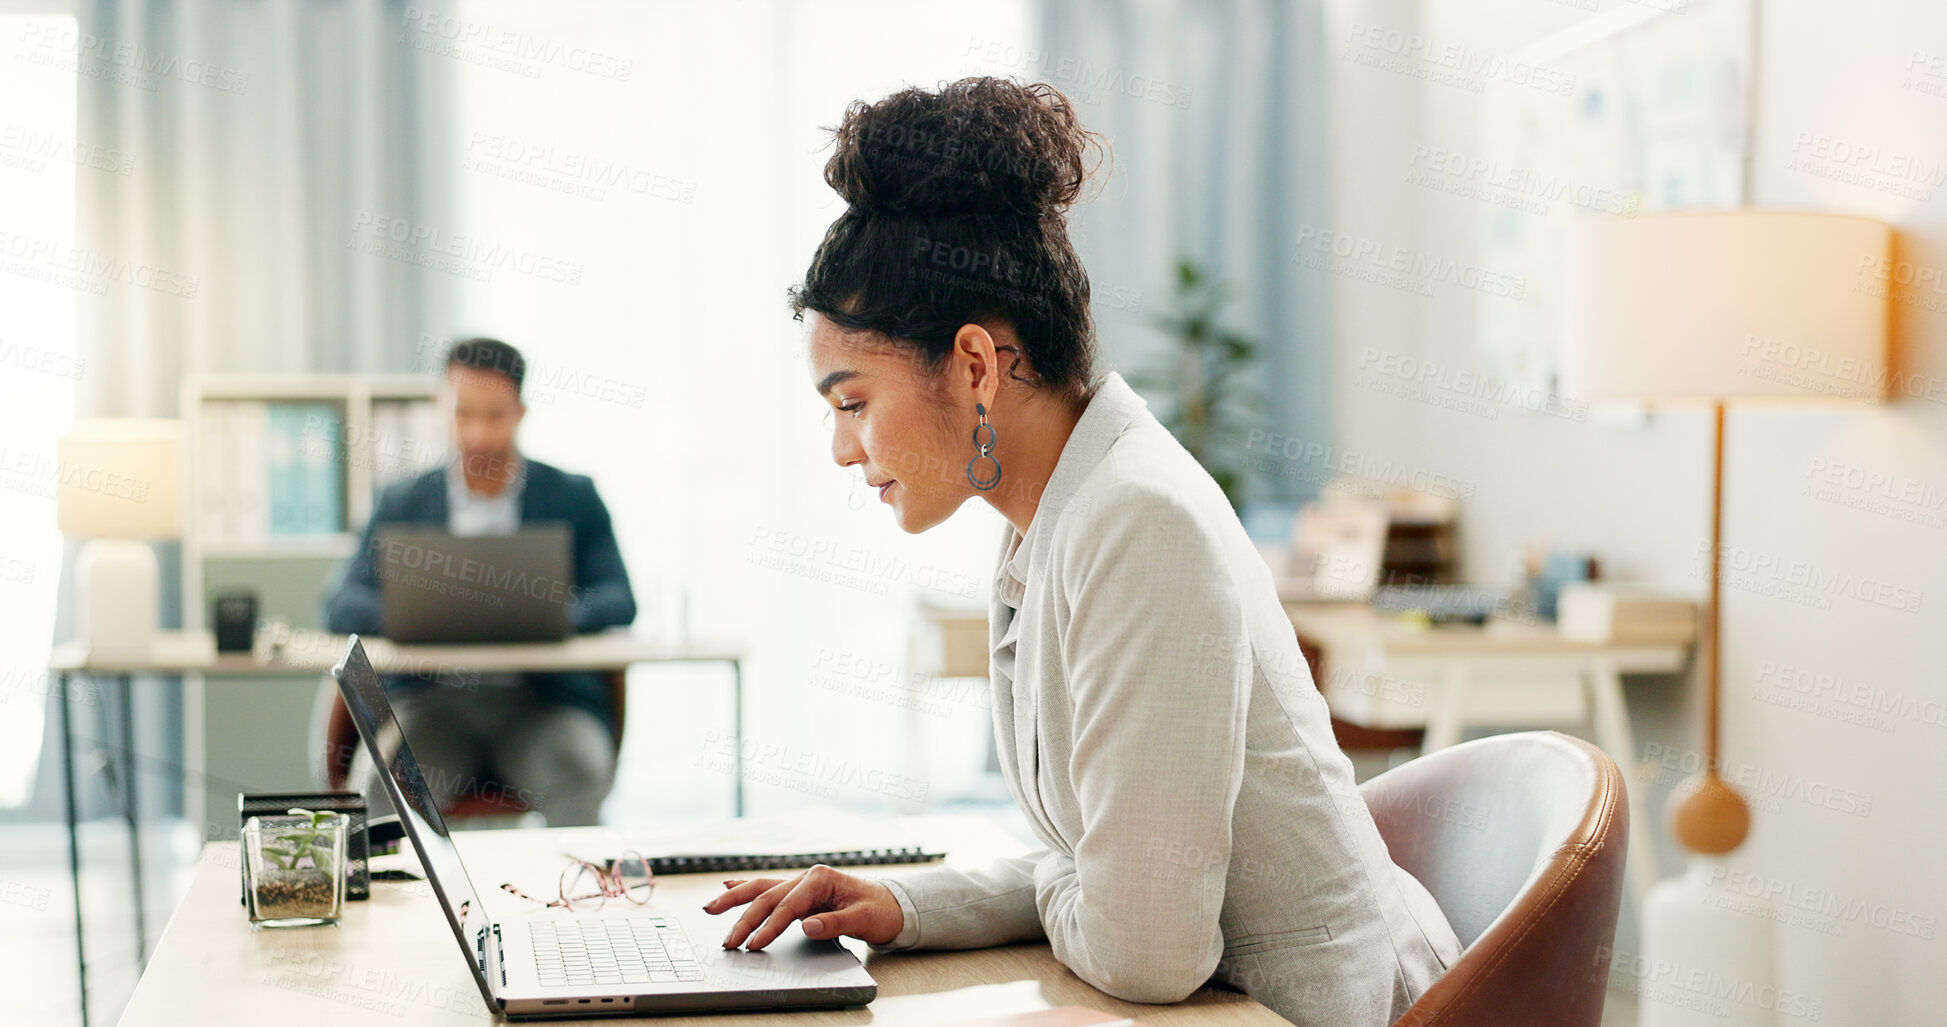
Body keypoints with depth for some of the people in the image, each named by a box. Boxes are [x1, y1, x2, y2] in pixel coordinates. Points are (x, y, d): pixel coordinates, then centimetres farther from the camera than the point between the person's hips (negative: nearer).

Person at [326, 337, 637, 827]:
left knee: (580, 769, -32)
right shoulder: (402, 503, 13)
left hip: (543, 700, -1)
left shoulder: (574, 498, 11)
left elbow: (617, 600, 0)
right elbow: (344, 604, 2)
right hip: (430, 700, 1)